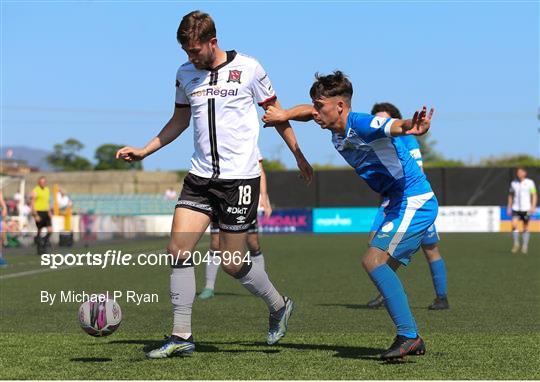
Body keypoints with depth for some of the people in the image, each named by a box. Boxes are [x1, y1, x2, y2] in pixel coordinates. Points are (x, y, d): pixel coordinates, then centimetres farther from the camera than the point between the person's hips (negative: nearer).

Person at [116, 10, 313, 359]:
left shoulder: (248, 69, -5)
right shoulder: (185, 75, 7)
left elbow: (276, 112, 6)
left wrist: (299, 157, 9)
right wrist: (144, 151, 12)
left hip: (240, 178, -5)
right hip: (200, 176, 5)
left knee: (232, 263, -2)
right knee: (179, 249, -8)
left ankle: (279, 306, 26)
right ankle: (182, 336, 0)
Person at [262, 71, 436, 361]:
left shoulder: (361, 124, -22)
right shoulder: (337, 128, 7)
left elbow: (395, 126, -44)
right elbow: (309, 112, 30)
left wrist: (413, 127, -66)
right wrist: (282, 116, 15)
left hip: (415, 201, -10)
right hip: (399, 204, 10)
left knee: (372, 260, -21)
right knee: (378, 264, 11)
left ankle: (408, 335, -21)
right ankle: (412, 340, 15)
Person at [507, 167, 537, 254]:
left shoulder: (530, 183, -3)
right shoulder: (513, 183, 6)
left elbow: (534, 195, -1)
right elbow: (511, 195, 16)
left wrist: (533, 206, -12)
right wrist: (509, 207, 11)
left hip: (526, 208, -2)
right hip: (516, 208, 2)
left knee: (525, 227, 4)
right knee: (514, 224, -16)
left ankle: (525, 246, 17)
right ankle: (516, 244, -1)